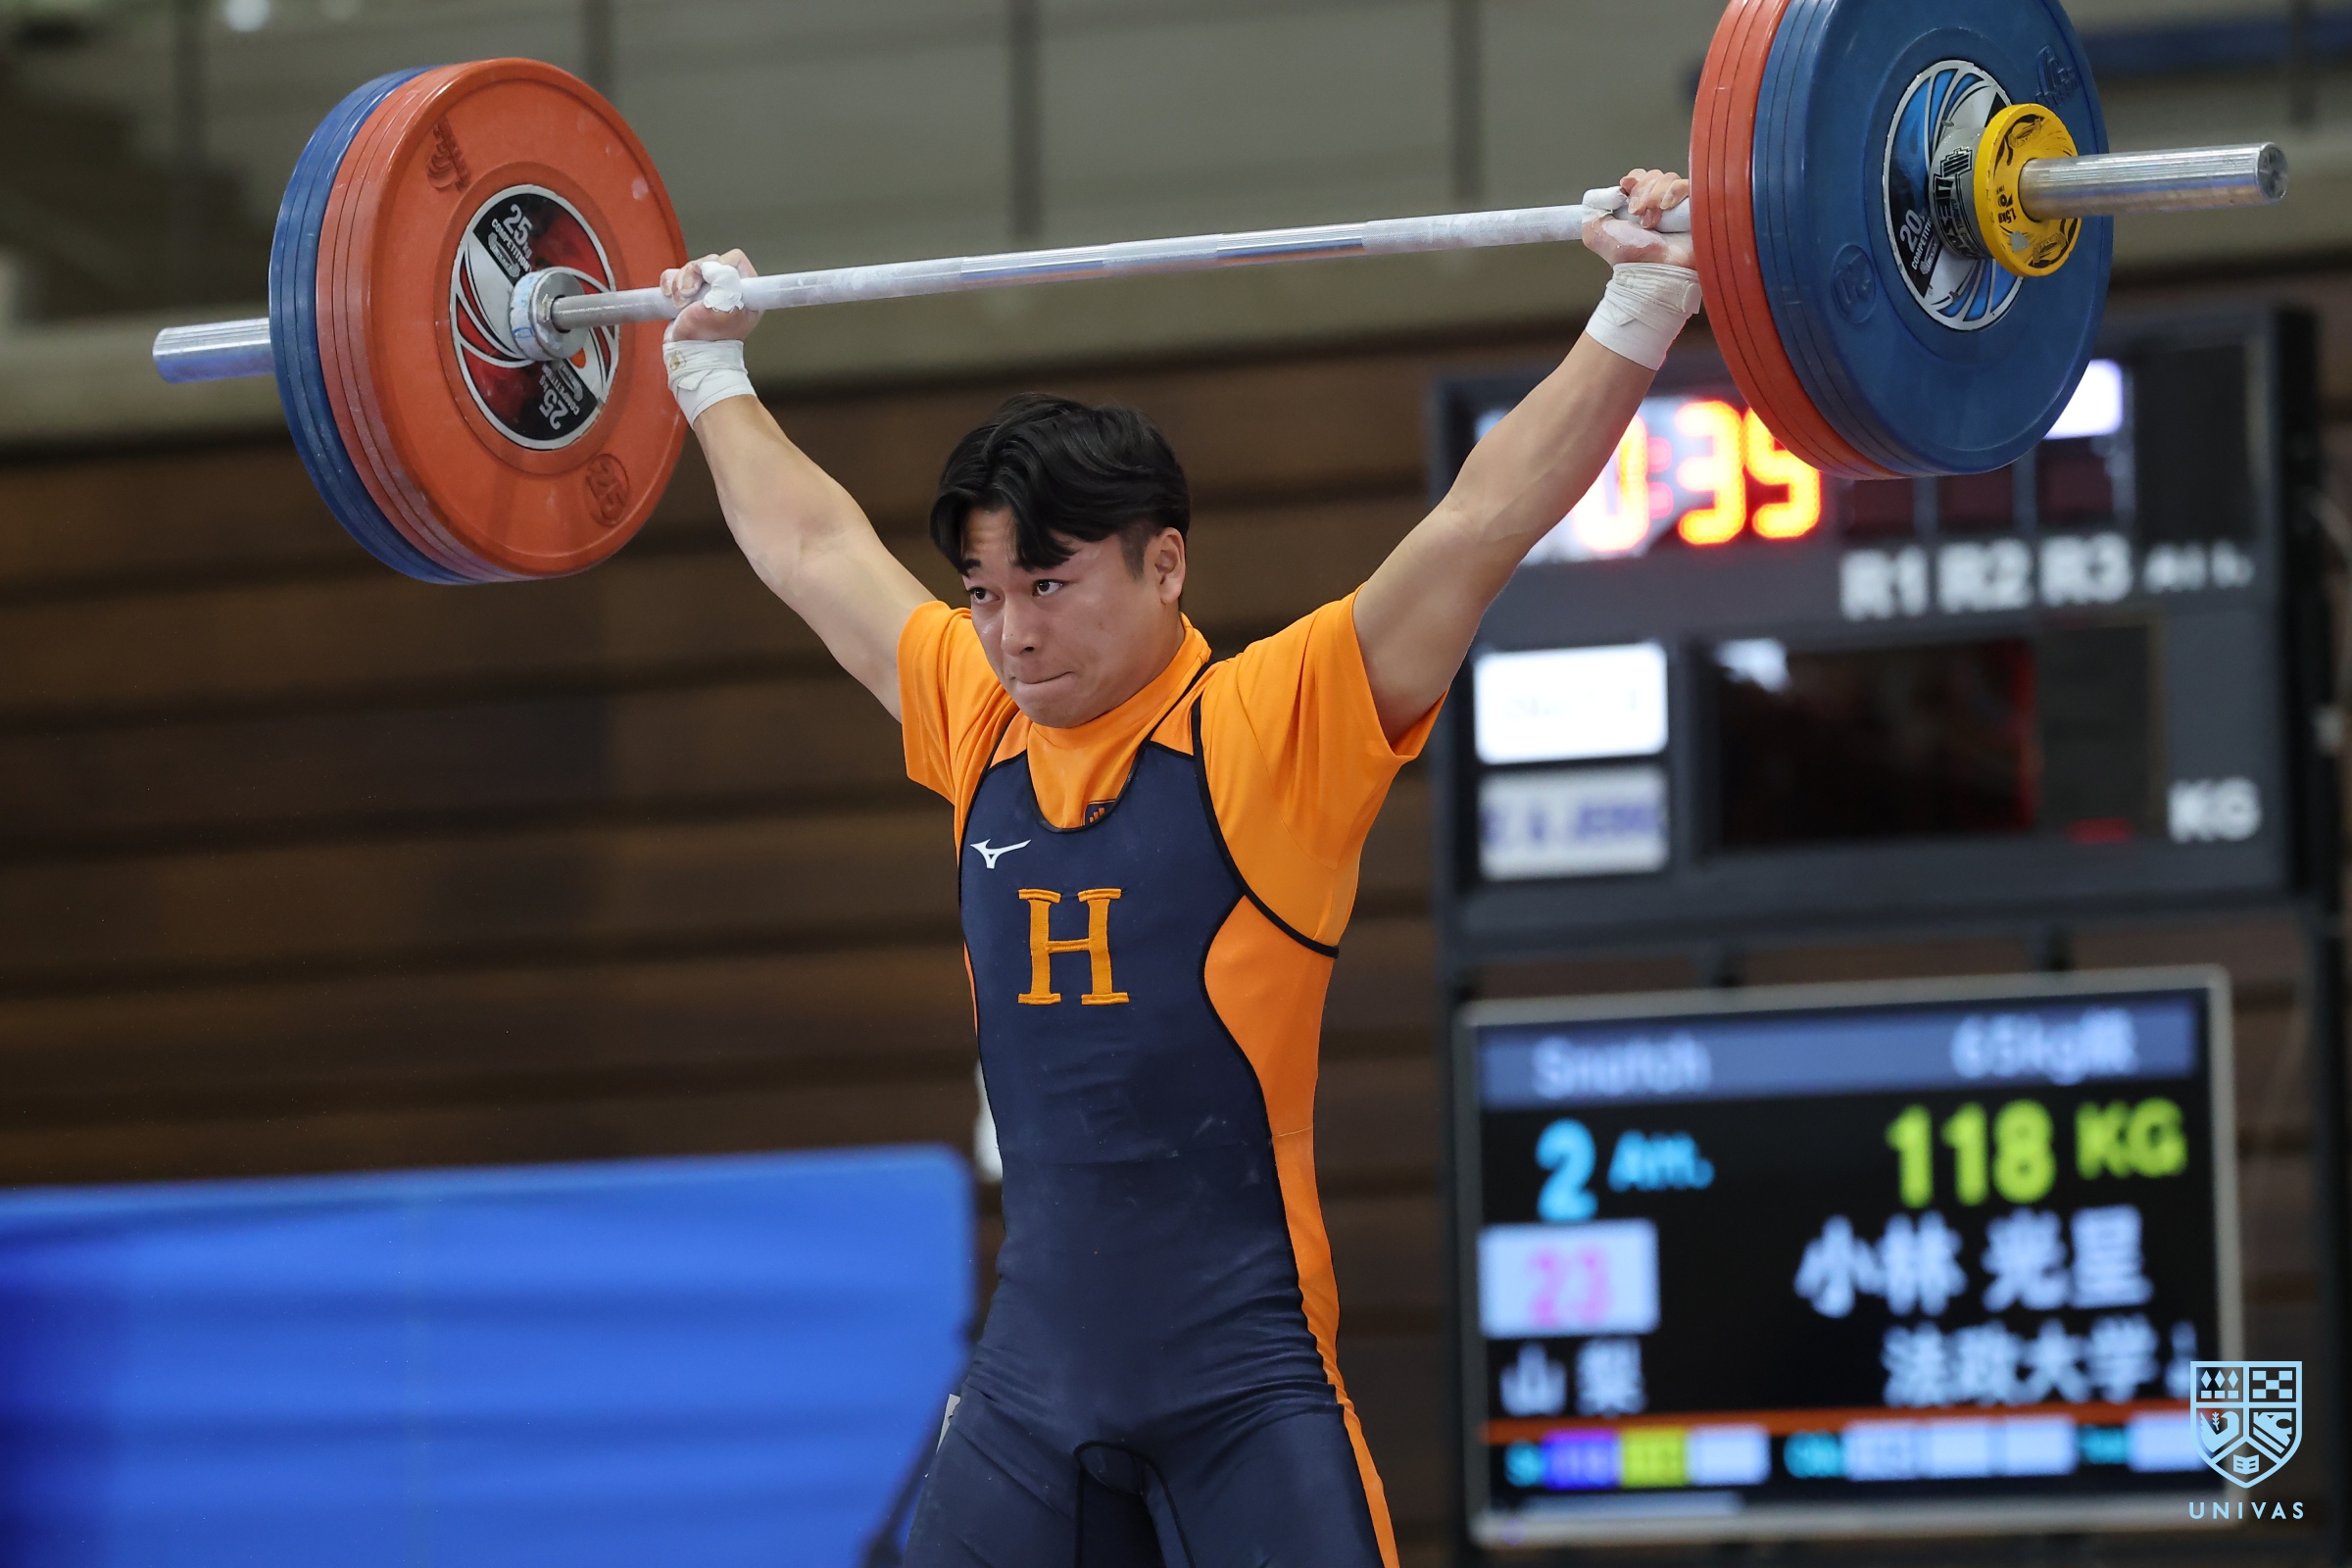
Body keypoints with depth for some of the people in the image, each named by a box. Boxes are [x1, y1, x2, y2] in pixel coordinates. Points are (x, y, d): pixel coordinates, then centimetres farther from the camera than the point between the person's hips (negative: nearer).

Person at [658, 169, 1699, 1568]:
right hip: (1031, 1382, 6)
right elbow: (812, 548, 25)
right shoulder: (978, 728, 10)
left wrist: (1640, 314, -18)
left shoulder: (1271, 728, -5)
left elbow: (1478, 525, -12)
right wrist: (711, 373, 35)